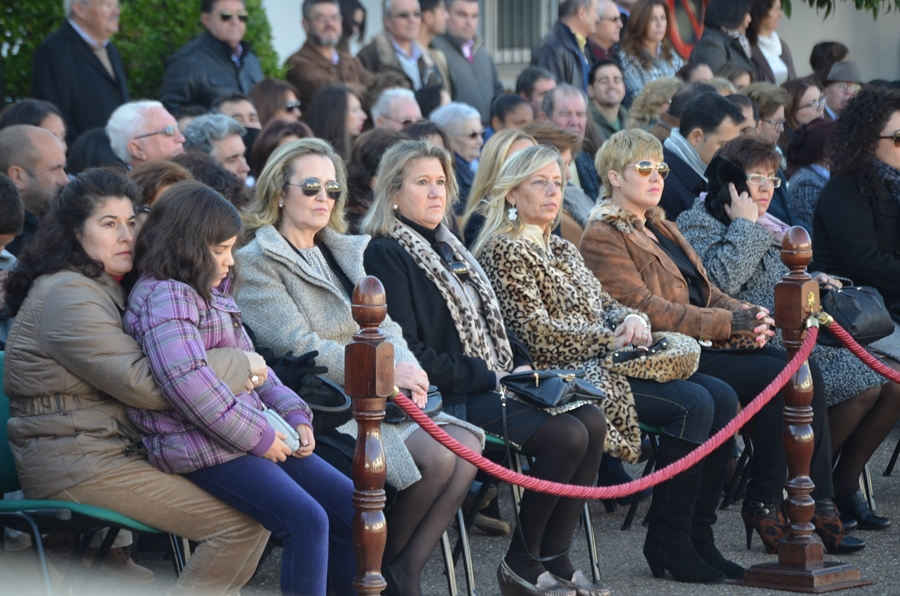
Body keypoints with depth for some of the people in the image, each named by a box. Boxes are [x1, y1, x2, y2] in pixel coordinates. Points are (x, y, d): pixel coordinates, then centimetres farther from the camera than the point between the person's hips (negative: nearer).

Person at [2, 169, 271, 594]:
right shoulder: (68, 297, -16)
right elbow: (144, 383, -22)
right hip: (78, 468, -10)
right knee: (246, 522, -17)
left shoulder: (106, 288, 18)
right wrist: (238, 366, -14)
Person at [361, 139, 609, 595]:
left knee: (592, 423, -9)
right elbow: (410, 351, -16)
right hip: (447, 396, -9)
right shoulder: (386, 254, -9)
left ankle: (553, 558, -7)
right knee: (567, 435, -22)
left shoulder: (447, 247, 19)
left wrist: (521, 364, 6)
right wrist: (488, 378, -15)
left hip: (494, 384, 9)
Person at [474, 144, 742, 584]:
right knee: (693, 404, -23)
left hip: (601, 363, 9)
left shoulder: (563, 250, 23)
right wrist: (611, 340, -13)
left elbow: (605, 305, 22)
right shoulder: (503, 251, -6)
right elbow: (536, 333, -15)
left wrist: (631, 319, -3)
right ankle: (668, 543, -17)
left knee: (721, 398, -8)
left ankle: (698, 534, -7)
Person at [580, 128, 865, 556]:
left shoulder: (660, 227, 23)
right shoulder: (602, 238, -6)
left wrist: (746, 314, -3)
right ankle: (763, 505, -13)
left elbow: (704, 290, 20)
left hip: (704, 343, 9)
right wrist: (727, 324, -19)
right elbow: (645, 310, -16)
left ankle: (818, 504, -14)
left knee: (807, 372, -12)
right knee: (778, 379, -23)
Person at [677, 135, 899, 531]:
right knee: (862, 386, -25)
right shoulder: (698, 223, -2)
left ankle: (843, 485, 1)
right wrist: (745, 226, -10)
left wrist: (812, 281, 16)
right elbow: (720, 280, -20)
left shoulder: (765, 227, 25)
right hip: (762, 346, -9)